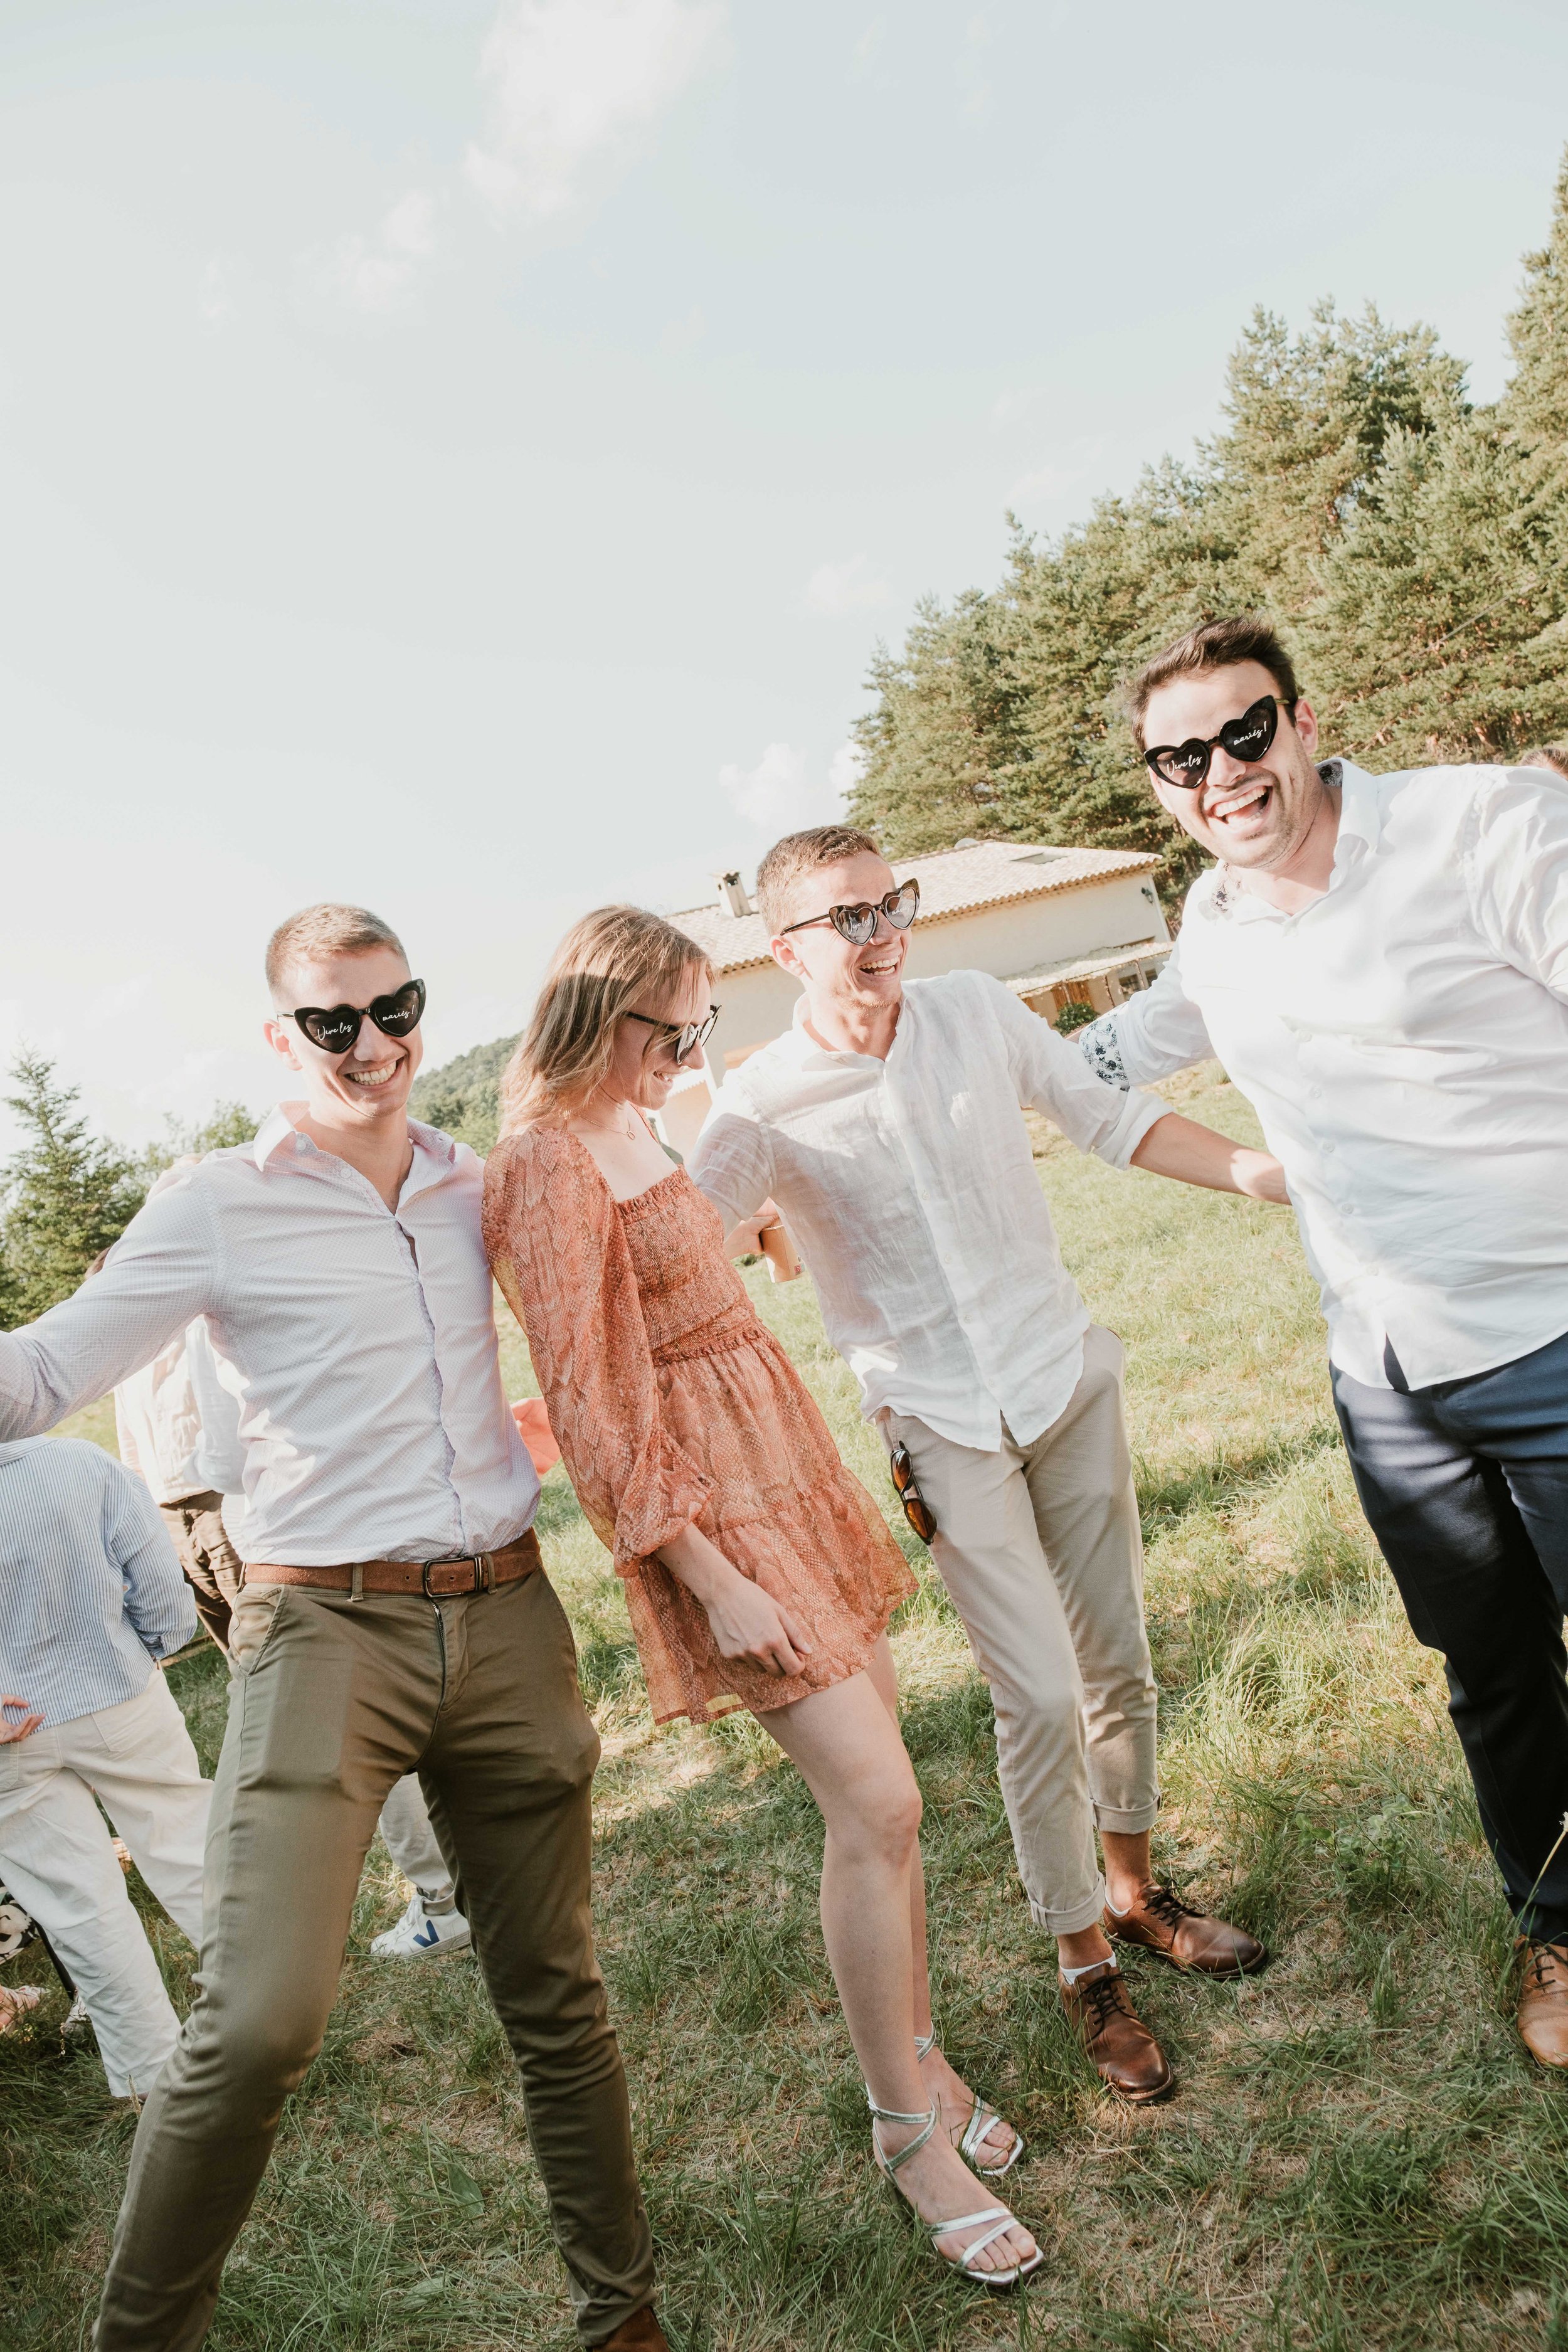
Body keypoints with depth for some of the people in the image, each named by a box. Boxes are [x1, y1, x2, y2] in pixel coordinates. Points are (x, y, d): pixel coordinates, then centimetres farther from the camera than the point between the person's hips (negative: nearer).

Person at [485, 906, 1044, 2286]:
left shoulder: (636, 1126, 9)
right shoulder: (548, 1166, -18)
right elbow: (591, 1403, -21)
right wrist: (711, 1578, -20)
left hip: (782, 1456, 9)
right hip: (707, 1505, -9)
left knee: (875, 1762, 13)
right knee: (877, 1803, -7)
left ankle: (917, 2053, 31)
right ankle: (907, 2131, 13)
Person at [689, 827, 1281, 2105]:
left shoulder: (977, 1010, -2)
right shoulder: (761, 1105, -11)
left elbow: (1109, 1116, 7)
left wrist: (1253, 1169, 0)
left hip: (1068, 1373, 4)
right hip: (943, 1424, -3)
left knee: (1119, 1662, 13)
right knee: (1042, 1698, -4)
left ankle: (1134, 1888, 39)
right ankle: (1085, 1963, 20)